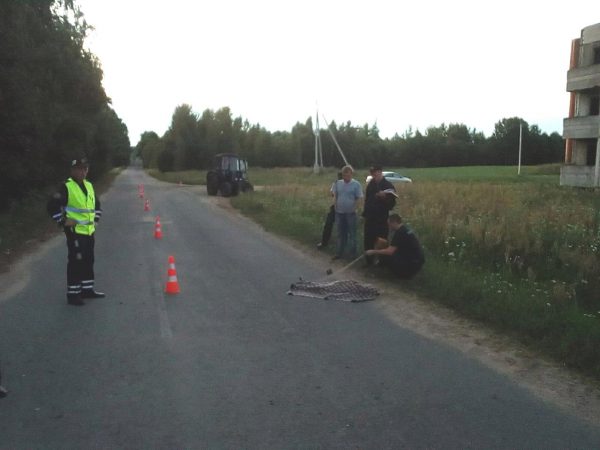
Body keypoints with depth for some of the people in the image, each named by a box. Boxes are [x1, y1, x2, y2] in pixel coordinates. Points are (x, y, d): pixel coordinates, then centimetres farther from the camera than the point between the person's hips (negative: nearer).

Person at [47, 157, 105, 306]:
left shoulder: (89, 186, 11)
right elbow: (52, 206, -16)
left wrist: (95, 218, 16)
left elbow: (97, 204, 26)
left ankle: (87, 289, 27)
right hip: (75, 231, -8)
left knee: (88, 261, 15)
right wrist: (63, 222, -14)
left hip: (89, 231, 8)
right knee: (76, 262, -4)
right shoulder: (67, 187, -12)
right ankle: (72, 294, 5)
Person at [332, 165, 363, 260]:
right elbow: (335, 196, 10)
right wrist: (335, 207, 1)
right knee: (340, 233, 13)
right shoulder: (338, 183, 4)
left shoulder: (356, 184, -8)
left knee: (352, 233, 4)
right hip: (339, 212, 4)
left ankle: (352, 253, 14)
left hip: (350, 213, -4)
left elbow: (359, 199, -8)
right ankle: (339, 252, 22)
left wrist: (354, 209, -13)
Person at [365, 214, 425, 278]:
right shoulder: (405, 228, 11)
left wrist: (373, 252, -12)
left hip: (413, 264, -10)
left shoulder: (400, 232, -19)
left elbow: (389, 251, -22)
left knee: (384, 257, -9)